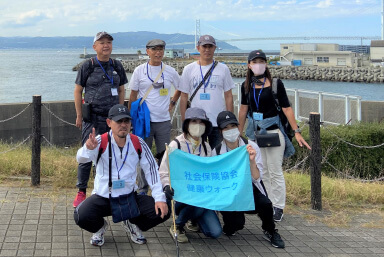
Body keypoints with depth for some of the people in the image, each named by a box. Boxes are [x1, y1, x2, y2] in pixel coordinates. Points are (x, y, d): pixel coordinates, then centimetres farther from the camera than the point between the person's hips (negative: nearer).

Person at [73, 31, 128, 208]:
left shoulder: (117, 66, 9)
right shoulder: (88, 66, -2)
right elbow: (77, 91, 2)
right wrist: (79, 116, -1)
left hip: (111, 117, 4)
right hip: (92, 118, -3)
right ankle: (81, 192, 6)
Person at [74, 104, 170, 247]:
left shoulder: (138, 143, -4)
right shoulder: (101, 142, -12)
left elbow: (151, 169, -2)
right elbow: (81, 159, -29)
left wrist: (159, 198, -12)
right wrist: (88, 149, -55)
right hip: (102, 197, -2)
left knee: (162, 211, -17)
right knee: (81, 216, -29)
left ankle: (132, 224, 15)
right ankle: (100, 227, 10)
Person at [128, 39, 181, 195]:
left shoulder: (170, 71, 4)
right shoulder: (140, 71, 1)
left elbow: (180, 88, 22)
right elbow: (133, 95, 6)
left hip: (164, 120, 1)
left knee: (165, 155, 5)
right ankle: (142, 188, 15)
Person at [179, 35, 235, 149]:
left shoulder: (223, 69, 6)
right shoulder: (189, 69, 6)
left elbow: (228, 96, 7)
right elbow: (184, 96, 7)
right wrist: (184, 121, 2)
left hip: (218, 123, 0)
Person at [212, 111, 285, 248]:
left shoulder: (251, 147, -10)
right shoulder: (217, 151, -8)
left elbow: (256, 178, -16)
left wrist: (252, 160, -31)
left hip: (251, 190, 0)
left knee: (265, 203, -33)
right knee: (231, 229, -22)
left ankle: (270, 232, -1)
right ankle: (234, 221, 19)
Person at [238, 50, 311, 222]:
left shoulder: (275, 83, -6)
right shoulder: (246, 85, 6)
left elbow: (286, 108, -7)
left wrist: (297, 132, -11)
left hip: (272, 130, -4)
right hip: (254, 131, 4)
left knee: (275, 171, -1)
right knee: (259, 171, 9)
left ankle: (278, 208, 9)